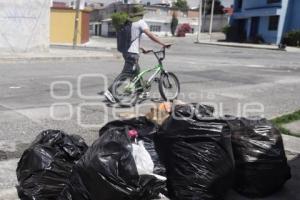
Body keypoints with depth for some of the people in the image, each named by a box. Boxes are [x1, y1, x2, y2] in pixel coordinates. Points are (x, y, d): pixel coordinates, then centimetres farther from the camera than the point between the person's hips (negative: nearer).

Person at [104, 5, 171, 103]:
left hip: (126, 51, 9)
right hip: (132, 53, -9)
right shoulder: (141, 22, -9)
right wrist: (163, 44, -19)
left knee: (137, 72, 20)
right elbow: (150, 35, -19)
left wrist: (141, 48, 31)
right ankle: (109, 91, -9)